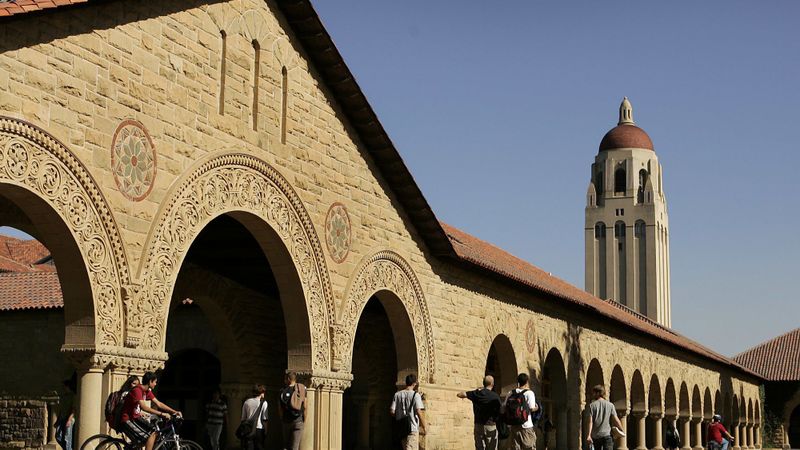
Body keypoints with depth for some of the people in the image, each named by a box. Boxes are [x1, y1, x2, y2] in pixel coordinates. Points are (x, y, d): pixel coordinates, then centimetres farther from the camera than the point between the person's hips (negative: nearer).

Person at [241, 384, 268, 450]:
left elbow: (243, 418, 8)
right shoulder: (263, 403, -4)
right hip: (259, 429, -3)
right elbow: (264, 419, -7)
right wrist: (265, 431, -1)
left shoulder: (247, 402, 6)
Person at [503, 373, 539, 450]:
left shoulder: (511, 393, 6)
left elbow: (504, 407, 6)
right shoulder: (529, 393, -8)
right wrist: (536, 408, 6)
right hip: (526, 426, -4)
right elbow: (531, 408, -15)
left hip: (512, 426, 4)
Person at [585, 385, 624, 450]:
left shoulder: (591, 405, 1)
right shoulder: (610, 405, 4)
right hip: (607, 435, -1)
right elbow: (616, 420, -1)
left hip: (595, 436, 1)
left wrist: (589, 435, -13)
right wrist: (621, 430, 14)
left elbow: (590, 422, -7)